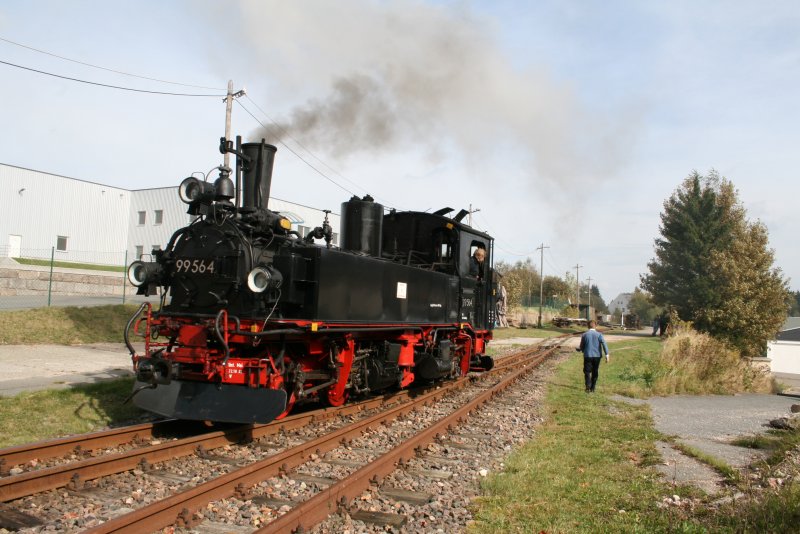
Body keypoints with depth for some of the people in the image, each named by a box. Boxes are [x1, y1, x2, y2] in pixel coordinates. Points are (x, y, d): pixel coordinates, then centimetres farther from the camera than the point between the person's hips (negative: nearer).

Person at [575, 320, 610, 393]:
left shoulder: (584, 335, 1)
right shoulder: (599, 334, 0)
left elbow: (582, 347, 8)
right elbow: (604, 344, -14)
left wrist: (578, 349, 30)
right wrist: (607, 354, -18)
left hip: (588, 356, -1)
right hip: (597, 356, 1)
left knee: (587, 372, 2)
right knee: (595, 373, 12)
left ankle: (588, 387, -18)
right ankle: (592, 388, 15)